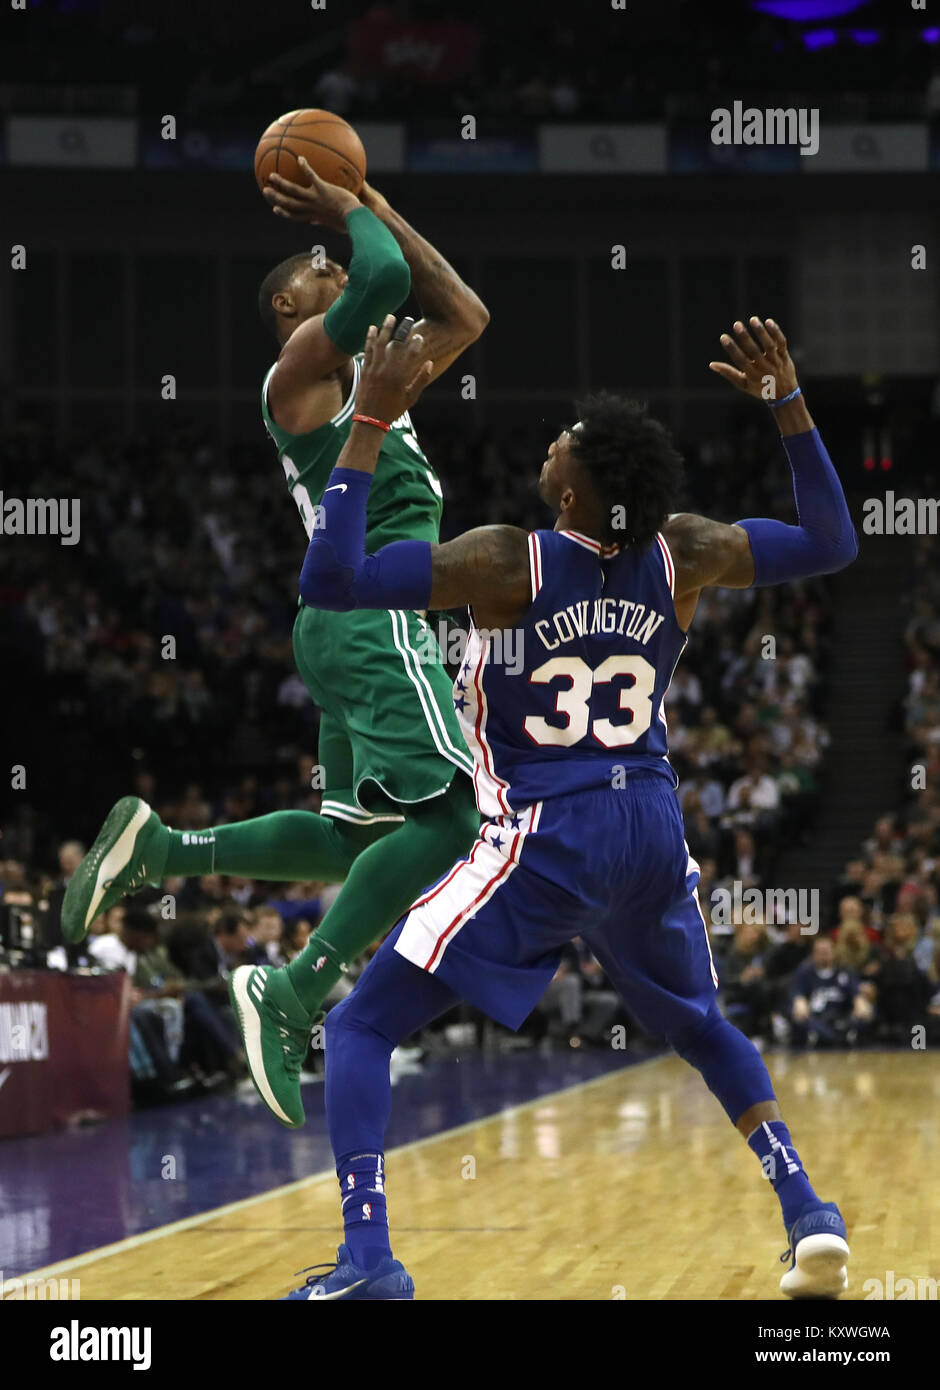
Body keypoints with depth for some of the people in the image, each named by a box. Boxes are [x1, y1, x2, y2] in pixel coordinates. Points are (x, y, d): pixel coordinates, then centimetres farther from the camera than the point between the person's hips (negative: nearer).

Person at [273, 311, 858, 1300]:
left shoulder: (508, 565, -13)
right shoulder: (682, 557, 0)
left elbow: (328, 580, -18)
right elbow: (831, 543, 15)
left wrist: (372, 422, -15)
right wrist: (787, 401, 12)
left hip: (543, 841, -5)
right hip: (652, 830, 5)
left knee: (360, 1027, 1)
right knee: (699, 1030, 30)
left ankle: (367, 1256, -16)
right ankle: (811, 1220, 19)